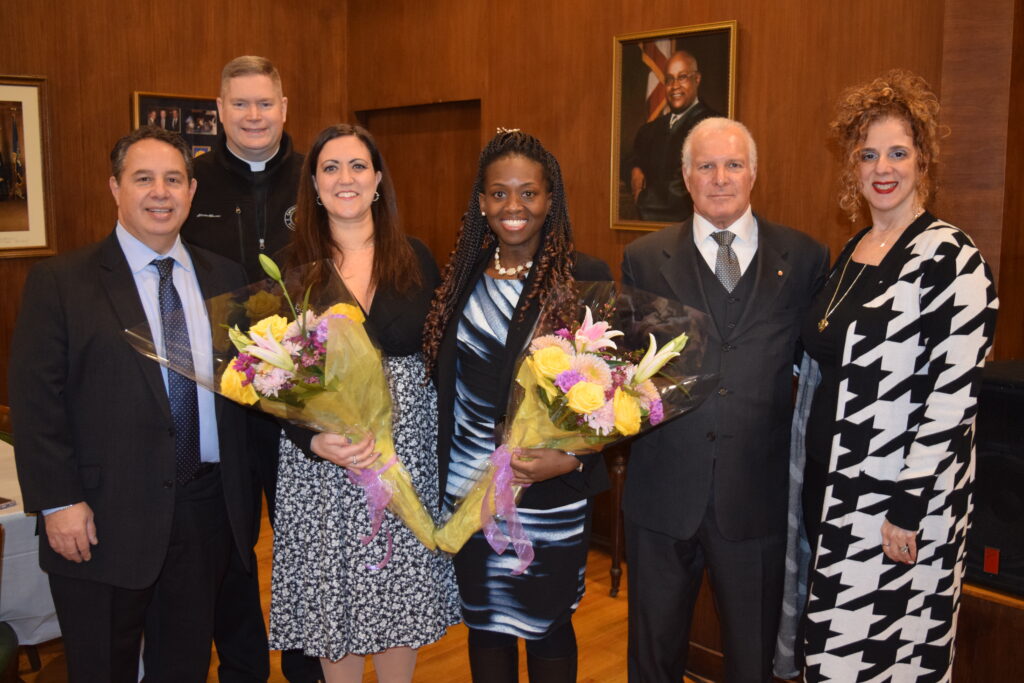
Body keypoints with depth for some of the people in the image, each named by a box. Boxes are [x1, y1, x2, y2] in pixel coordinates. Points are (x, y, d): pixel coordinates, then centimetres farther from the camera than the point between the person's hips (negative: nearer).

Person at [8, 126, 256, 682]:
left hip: (206, 511, 3)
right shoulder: (58, 281, -5)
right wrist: (58, 502, -13)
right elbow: (35, 401, -8)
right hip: (104, 520, -3)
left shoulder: (226, 278, 6)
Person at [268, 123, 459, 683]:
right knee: (333, 594, 8)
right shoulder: (292, 268, 0)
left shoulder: (415, 259, 3)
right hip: (319, 457, -1)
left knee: (402, 591, 10)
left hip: (407, 450, 1)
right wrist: (315, 441, -20)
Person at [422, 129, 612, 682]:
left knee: (546, 627, 13)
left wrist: (572, 456, -21)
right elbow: (445, 379, 10)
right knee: (484, 622, 18)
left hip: (550, 496, -4)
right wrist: (445, 465, 1)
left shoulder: (586, 279, -9)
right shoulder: (464, 274, 4)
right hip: (467, 489, 4)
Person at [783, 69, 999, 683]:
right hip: (833, 484, 7)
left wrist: (908, 507, -18)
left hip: (901, 496, -7)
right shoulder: (851, 254, 10)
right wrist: (811, 477, 14)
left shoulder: (951, 258, -14)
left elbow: (954, 395, -18)